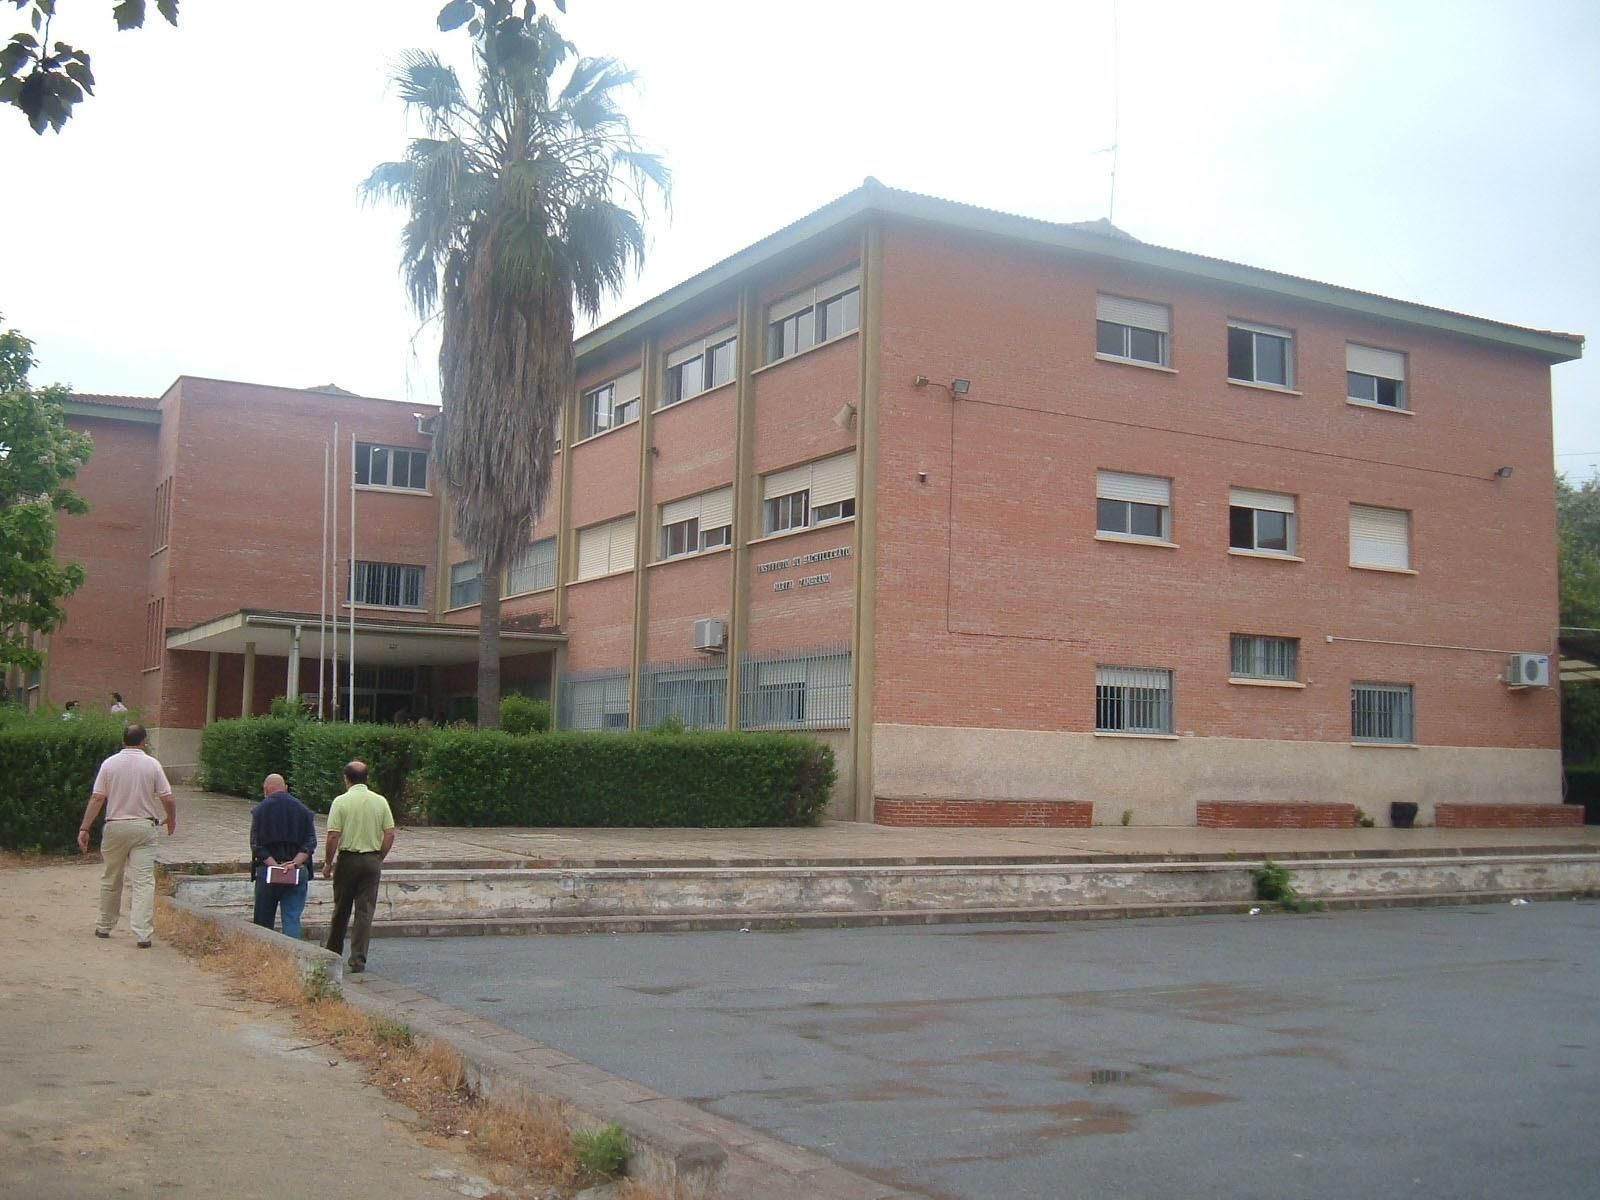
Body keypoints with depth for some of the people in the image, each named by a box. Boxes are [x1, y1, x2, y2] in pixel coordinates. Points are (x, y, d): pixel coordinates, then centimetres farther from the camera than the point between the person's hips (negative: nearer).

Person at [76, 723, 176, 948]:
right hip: (143, 827, -1)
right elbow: (167, 798, -4)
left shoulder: (110, 763, -1)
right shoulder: (152, 764, -4)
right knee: (144, 881, -4)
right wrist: (172, 820, 15)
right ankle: (143, 934, -12)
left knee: (110, 880, 17)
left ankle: (104, 927, 30)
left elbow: (97, 798, -5)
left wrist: (84, 829, -1)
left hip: (115, 827, 2)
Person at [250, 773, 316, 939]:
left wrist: (274, 865, -12)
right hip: (298, 874, 2)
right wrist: (295, 862, -9)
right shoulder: (303, 810, 9)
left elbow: (256, 844, -8)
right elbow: (311, 842, -1)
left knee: (263, 920, 10)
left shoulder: (260, 810, 1)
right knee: (292, 919, -1)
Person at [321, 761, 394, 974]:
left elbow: (333, 836, -11)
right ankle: (358, 960, -2)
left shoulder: (341, 801, -7)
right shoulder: (380, 801, 1)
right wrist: (379, 858, 11)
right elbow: (390, 834, 0)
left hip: (347, 859, -1)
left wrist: (328, 863, 0)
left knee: (341, 910, 12)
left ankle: (333, 955, 26)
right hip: (372, 860, 1)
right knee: (365, 911, 2)